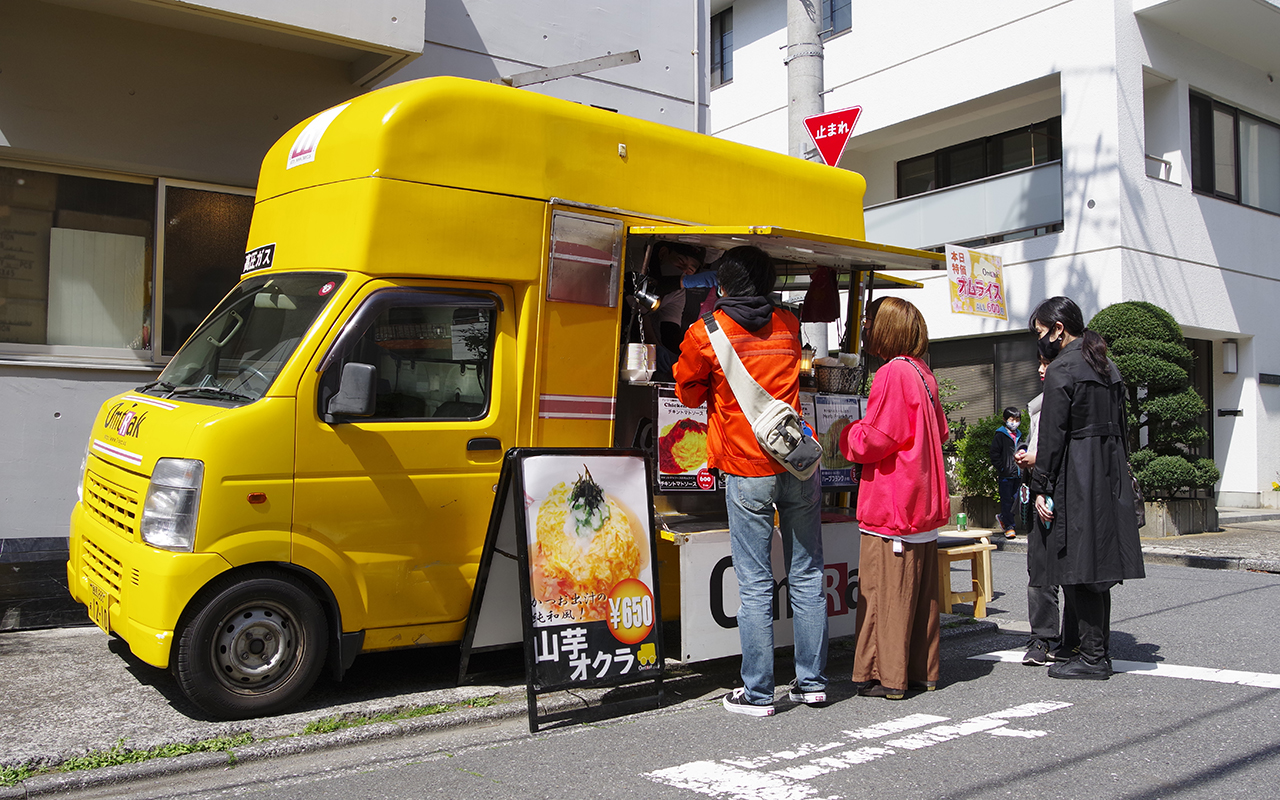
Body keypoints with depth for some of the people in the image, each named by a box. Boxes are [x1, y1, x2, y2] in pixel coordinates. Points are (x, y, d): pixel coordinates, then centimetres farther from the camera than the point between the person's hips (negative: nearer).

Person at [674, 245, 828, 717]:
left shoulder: (705, 333, -3)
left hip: (747, 470, -4)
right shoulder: (788, 326, 10)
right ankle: (812, 682, 19)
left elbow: (689, 394, 10)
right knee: (806, 576, 10)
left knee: (755, 584, 1)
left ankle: (757, 694, 6)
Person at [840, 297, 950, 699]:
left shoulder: (893, 373, -14)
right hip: (923, 503, 9)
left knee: (885, 591, -2)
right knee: (920, 589, 13)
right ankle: (922, 670, 22)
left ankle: (886, 677, 4)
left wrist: (844, 435, 0)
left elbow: (874, 440, -19)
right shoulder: (922, 373, 13)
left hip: (892, 504, -9)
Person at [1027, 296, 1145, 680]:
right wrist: (1119, 469, 19)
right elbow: (1121, 427, 16)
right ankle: (1097, 650, 21)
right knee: (1096, 566, 14)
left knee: (1080, 568, -3)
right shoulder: (1107, 367, 15)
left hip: (1076, 477, -9)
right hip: (1110, 475, 9)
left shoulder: (1061, 370, -12)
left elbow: (1052, 436, -14)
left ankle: (1092, 657, 2)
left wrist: (1041, 488, -11)